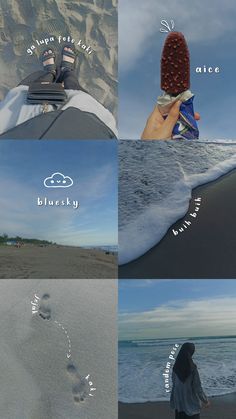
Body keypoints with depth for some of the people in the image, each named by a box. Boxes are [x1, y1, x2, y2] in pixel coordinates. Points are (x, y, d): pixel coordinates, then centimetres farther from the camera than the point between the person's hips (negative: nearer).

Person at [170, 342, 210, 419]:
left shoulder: (176, 366, -6)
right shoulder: (192, 367, -22)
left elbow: (174, 382, 5)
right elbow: (197, 386, -17)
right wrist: (205, 400, -2)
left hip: (179, 400, 5)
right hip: (191, 401, -5)